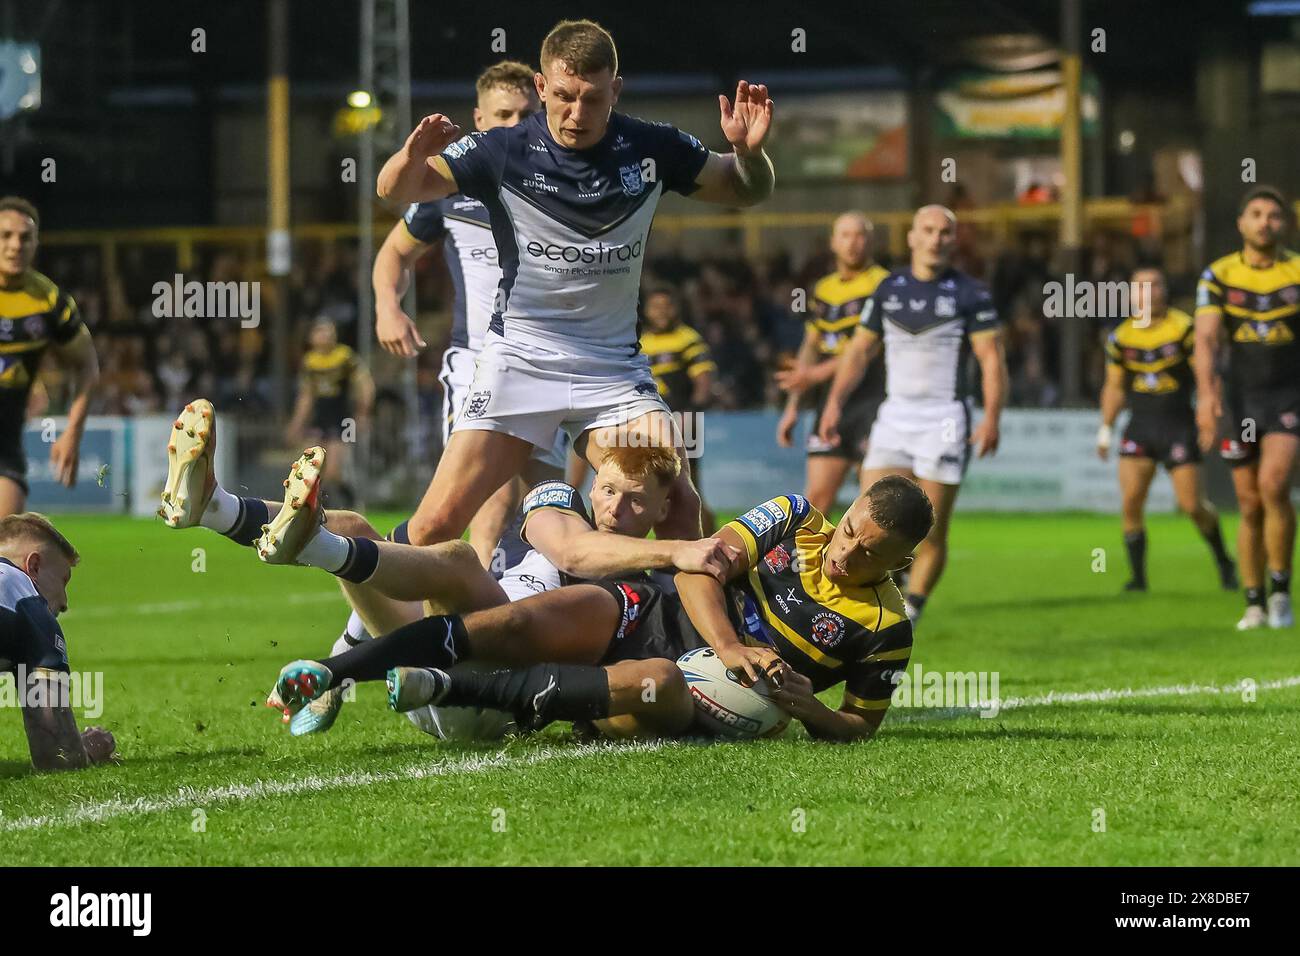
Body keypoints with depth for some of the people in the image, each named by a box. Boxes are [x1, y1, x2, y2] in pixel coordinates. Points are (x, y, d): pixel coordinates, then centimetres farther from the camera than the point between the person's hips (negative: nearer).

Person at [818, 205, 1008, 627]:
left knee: (931, 530, -3)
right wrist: (835, 402, 5)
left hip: (944, 420, -3)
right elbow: (859, 350, 16)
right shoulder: (888, 288, 10)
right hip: (894, 415, 3)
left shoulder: (970, 293, -2)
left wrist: (991, 418, -18)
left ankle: (909, 616, 10)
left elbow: (992, 358, -6)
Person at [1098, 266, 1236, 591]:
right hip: (1139, 426, 3)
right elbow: (1114, 387, 16)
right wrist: (1105, 430, 16)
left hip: (1178, 425, -3)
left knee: (1193, 505, -5)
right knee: (1131, 501, -11)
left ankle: (1224, 563, 20)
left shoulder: (1185, 329, -7)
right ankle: (1137, 574, 0)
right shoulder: (1120, 338, 5)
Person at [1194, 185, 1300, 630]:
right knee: (1249, 505, 4)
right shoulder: (1219, 275, 0)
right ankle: (1255, 605, 14)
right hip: (1241, 397, 2)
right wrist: (1207, 392, -25)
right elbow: (1206, 338, -10)